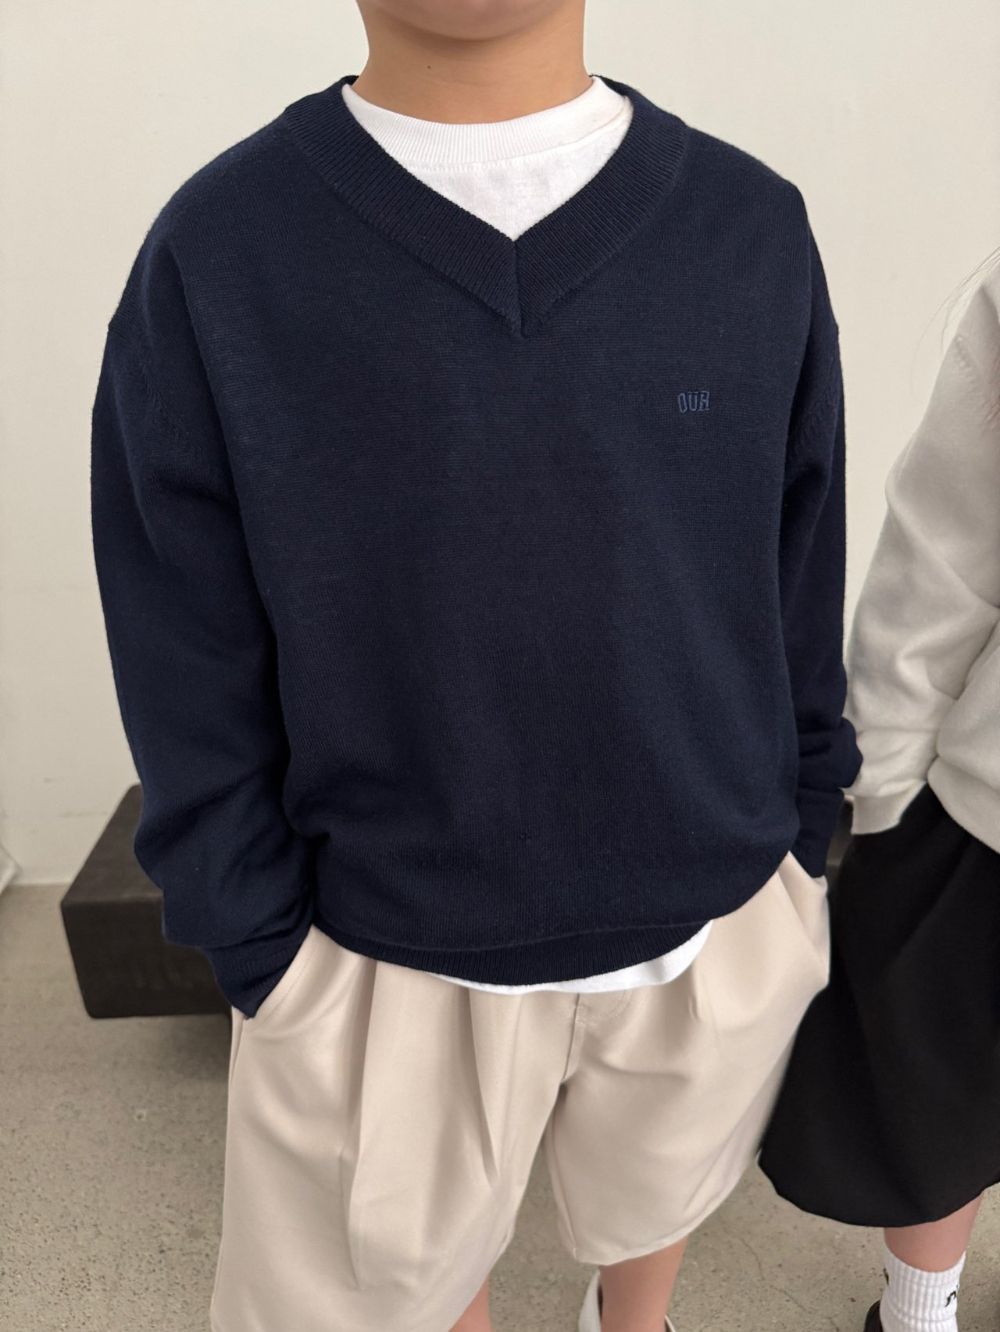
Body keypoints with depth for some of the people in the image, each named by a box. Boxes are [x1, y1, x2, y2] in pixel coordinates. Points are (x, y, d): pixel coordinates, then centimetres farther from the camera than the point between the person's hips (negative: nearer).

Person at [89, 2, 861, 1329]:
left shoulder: (755, 229, -7)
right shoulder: (215, 256, -13)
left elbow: (802, 598, 1)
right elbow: (193, 683, -8)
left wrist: (801, 846, 7)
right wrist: (258, 951, -4)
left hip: (719, 926, 2)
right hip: (386, 960, -1)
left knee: (656, 1196, 29)